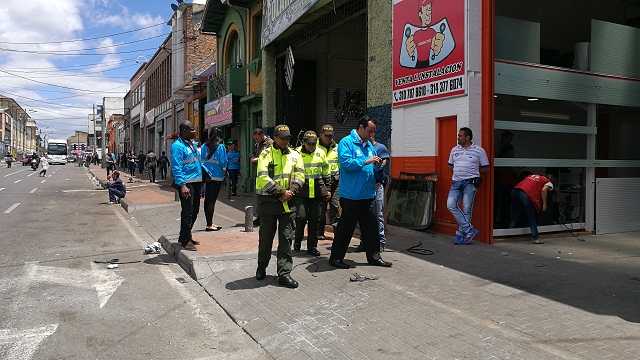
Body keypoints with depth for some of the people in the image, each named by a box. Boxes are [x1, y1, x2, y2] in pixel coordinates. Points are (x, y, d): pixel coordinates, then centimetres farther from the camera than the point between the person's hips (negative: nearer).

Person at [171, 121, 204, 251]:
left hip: (197, 182, 9)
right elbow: (176, 168, -18)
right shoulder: (177, 146, -13)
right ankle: (185, 241, 4)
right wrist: (182, 185, -24)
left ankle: (184, 236, 30)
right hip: (186, 183, -9)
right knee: (187, 212, -6)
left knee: (194, 211, 16)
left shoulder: (192, 143, 15)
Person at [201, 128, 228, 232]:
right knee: (212, 200, -4)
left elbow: (201, 160, 7)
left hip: (206, 176, 5)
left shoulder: (204, 146, 3)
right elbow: (223, 162, -10)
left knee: (207, 199, 10)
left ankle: (209, 223, 19)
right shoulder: (220, 146, -11)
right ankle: (209, 225, -3)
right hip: (217, 176, -5)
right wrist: (224, 170, 9)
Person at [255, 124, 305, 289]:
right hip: (268, 201, -3)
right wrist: (281, 192, -16)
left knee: (286, 238, 1)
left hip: (288, 202, 3)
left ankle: (284, 273, 5)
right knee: (266, 237, 9)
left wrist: (291, 192, -12)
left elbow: (299, 176, 5)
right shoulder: (266, 154, -3)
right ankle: (261, 268, 29)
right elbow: (263, 178, -12)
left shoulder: (295, 155, 10)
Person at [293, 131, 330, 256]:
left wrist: (327, 188, 15)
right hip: (301, 190, -3)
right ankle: (298, 241, 16)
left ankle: (312, 246, 15)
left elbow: (326, 172, 17)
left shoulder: (321, 153, 9)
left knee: (315, 219, 4)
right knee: (301, 216, -10)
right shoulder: (297, 153, -1)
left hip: (317, 191, 3)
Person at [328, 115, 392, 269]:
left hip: (369, 194, 7)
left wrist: (377, 166, -1)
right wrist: (366, 161, -19)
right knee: (346, 226, 2)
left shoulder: (369, 145, 14)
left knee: (371, 226, 12)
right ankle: (336, 257, 15)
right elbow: (346, 164, -22)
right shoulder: (346, 142, -8)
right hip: (351, 195, -7)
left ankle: (374, 256, 24)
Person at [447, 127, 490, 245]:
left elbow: (486, 169, 6)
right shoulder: (455, 150, 15)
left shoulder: (479, 151, 2)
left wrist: (473, 172, 4)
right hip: (456, 182, 5)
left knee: (466, 210, -4)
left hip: (470, 183, -5)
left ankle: (460, 235, 6)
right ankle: (469, 230, -5)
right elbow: (450, 166, 24)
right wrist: (458, 173, 11)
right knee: (450, 205, -10)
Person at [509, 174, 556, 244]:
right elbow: (544, 190, -3)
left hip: (515, 190, 6)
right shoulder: (549, 183, 17)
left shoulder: (533, 176, 34)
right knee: (531, 217, 4)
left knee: (514, 215, 16)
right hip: (525, 194, -6)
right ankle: (536, 238, 4)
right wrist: (544, 204, 2)